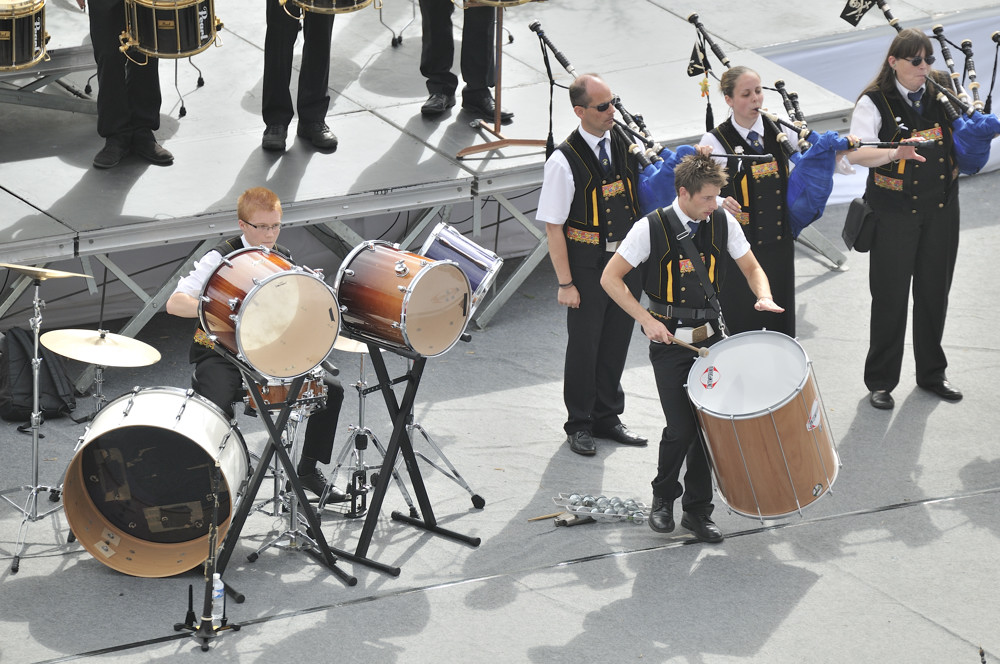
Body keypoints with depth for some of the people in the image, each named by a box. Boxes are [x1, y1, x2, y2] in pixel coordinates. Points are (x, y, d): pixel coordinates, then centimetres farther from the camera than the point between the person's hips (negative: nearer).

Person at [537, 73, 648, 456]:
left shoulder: (625, 145, 1)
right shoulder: (564, 161, -16)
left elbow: (641, 199, 15)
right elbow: (553, 227, -13)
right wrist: (565, 283, -14)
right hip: (587, 265, -5)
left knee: (617, 342, 15)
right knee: (584, 346, 6)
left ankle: (608, 417, 31)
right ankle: (579, 425, 21)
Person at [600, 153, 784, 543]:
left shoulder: (722, 222, -2)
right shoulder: (651, 228, -13)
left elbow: (750, 267, 10)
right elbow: (610, 278, -7)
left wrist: (764, 297, -11)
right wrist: (647, 320, -14)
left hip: (710, 336, 3)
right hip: (668, 340, -3)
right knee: (681, 429, -7)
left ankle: (698, 510, 17)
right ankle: (663, 499, 20)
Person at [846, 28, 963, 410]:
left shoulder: (942, 90, 1)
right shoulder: (875, 102, -13)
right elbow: (856, 153, -27)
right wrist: (895, 153, -44)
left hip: (941, 208, 4)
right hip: (895, 213, -4)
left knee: (935, 292, 14)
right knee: (891, 297, 2)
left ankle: (931, 373, 29)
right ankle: (881, 381, 15)